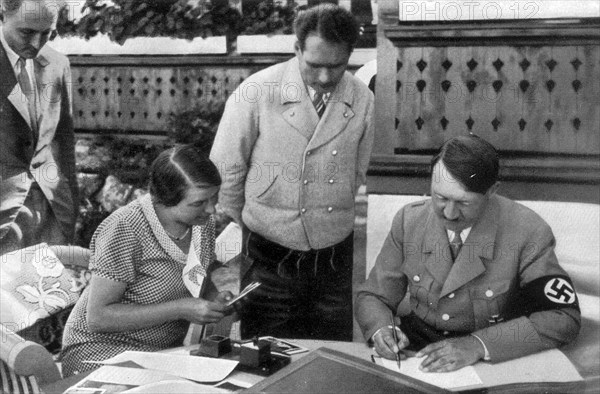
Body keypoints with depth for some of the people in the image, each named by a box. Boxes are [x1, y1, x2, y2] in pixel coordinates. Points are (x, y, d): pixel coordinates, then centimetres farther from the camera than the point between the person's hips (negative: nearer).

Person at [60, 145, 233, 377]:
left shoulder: (203, 221, 0)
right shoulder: (125, 228, -21)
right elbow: (97, 317, -22)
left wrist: (217, 299, -6)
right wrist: (180, 309, -25)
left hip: (167, 349, 7)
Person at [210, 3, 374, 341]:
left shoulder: (363, 100, -4)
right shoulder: (256, 93, -13)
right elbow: (226, 171, -3)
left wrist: (329, 218, 10)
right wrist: (248, 226, 7)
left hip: (335, 254, 3)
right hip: (269, 254, -2)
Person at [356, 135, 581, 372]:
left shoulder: (528, 233, -12)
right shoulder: (408, 221, -3)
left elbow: (563, 319, -17)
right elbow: (372, 297, 5)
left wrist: (478, 344, -27)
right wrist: (380, 330, -18)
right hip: (416, 351, 1)